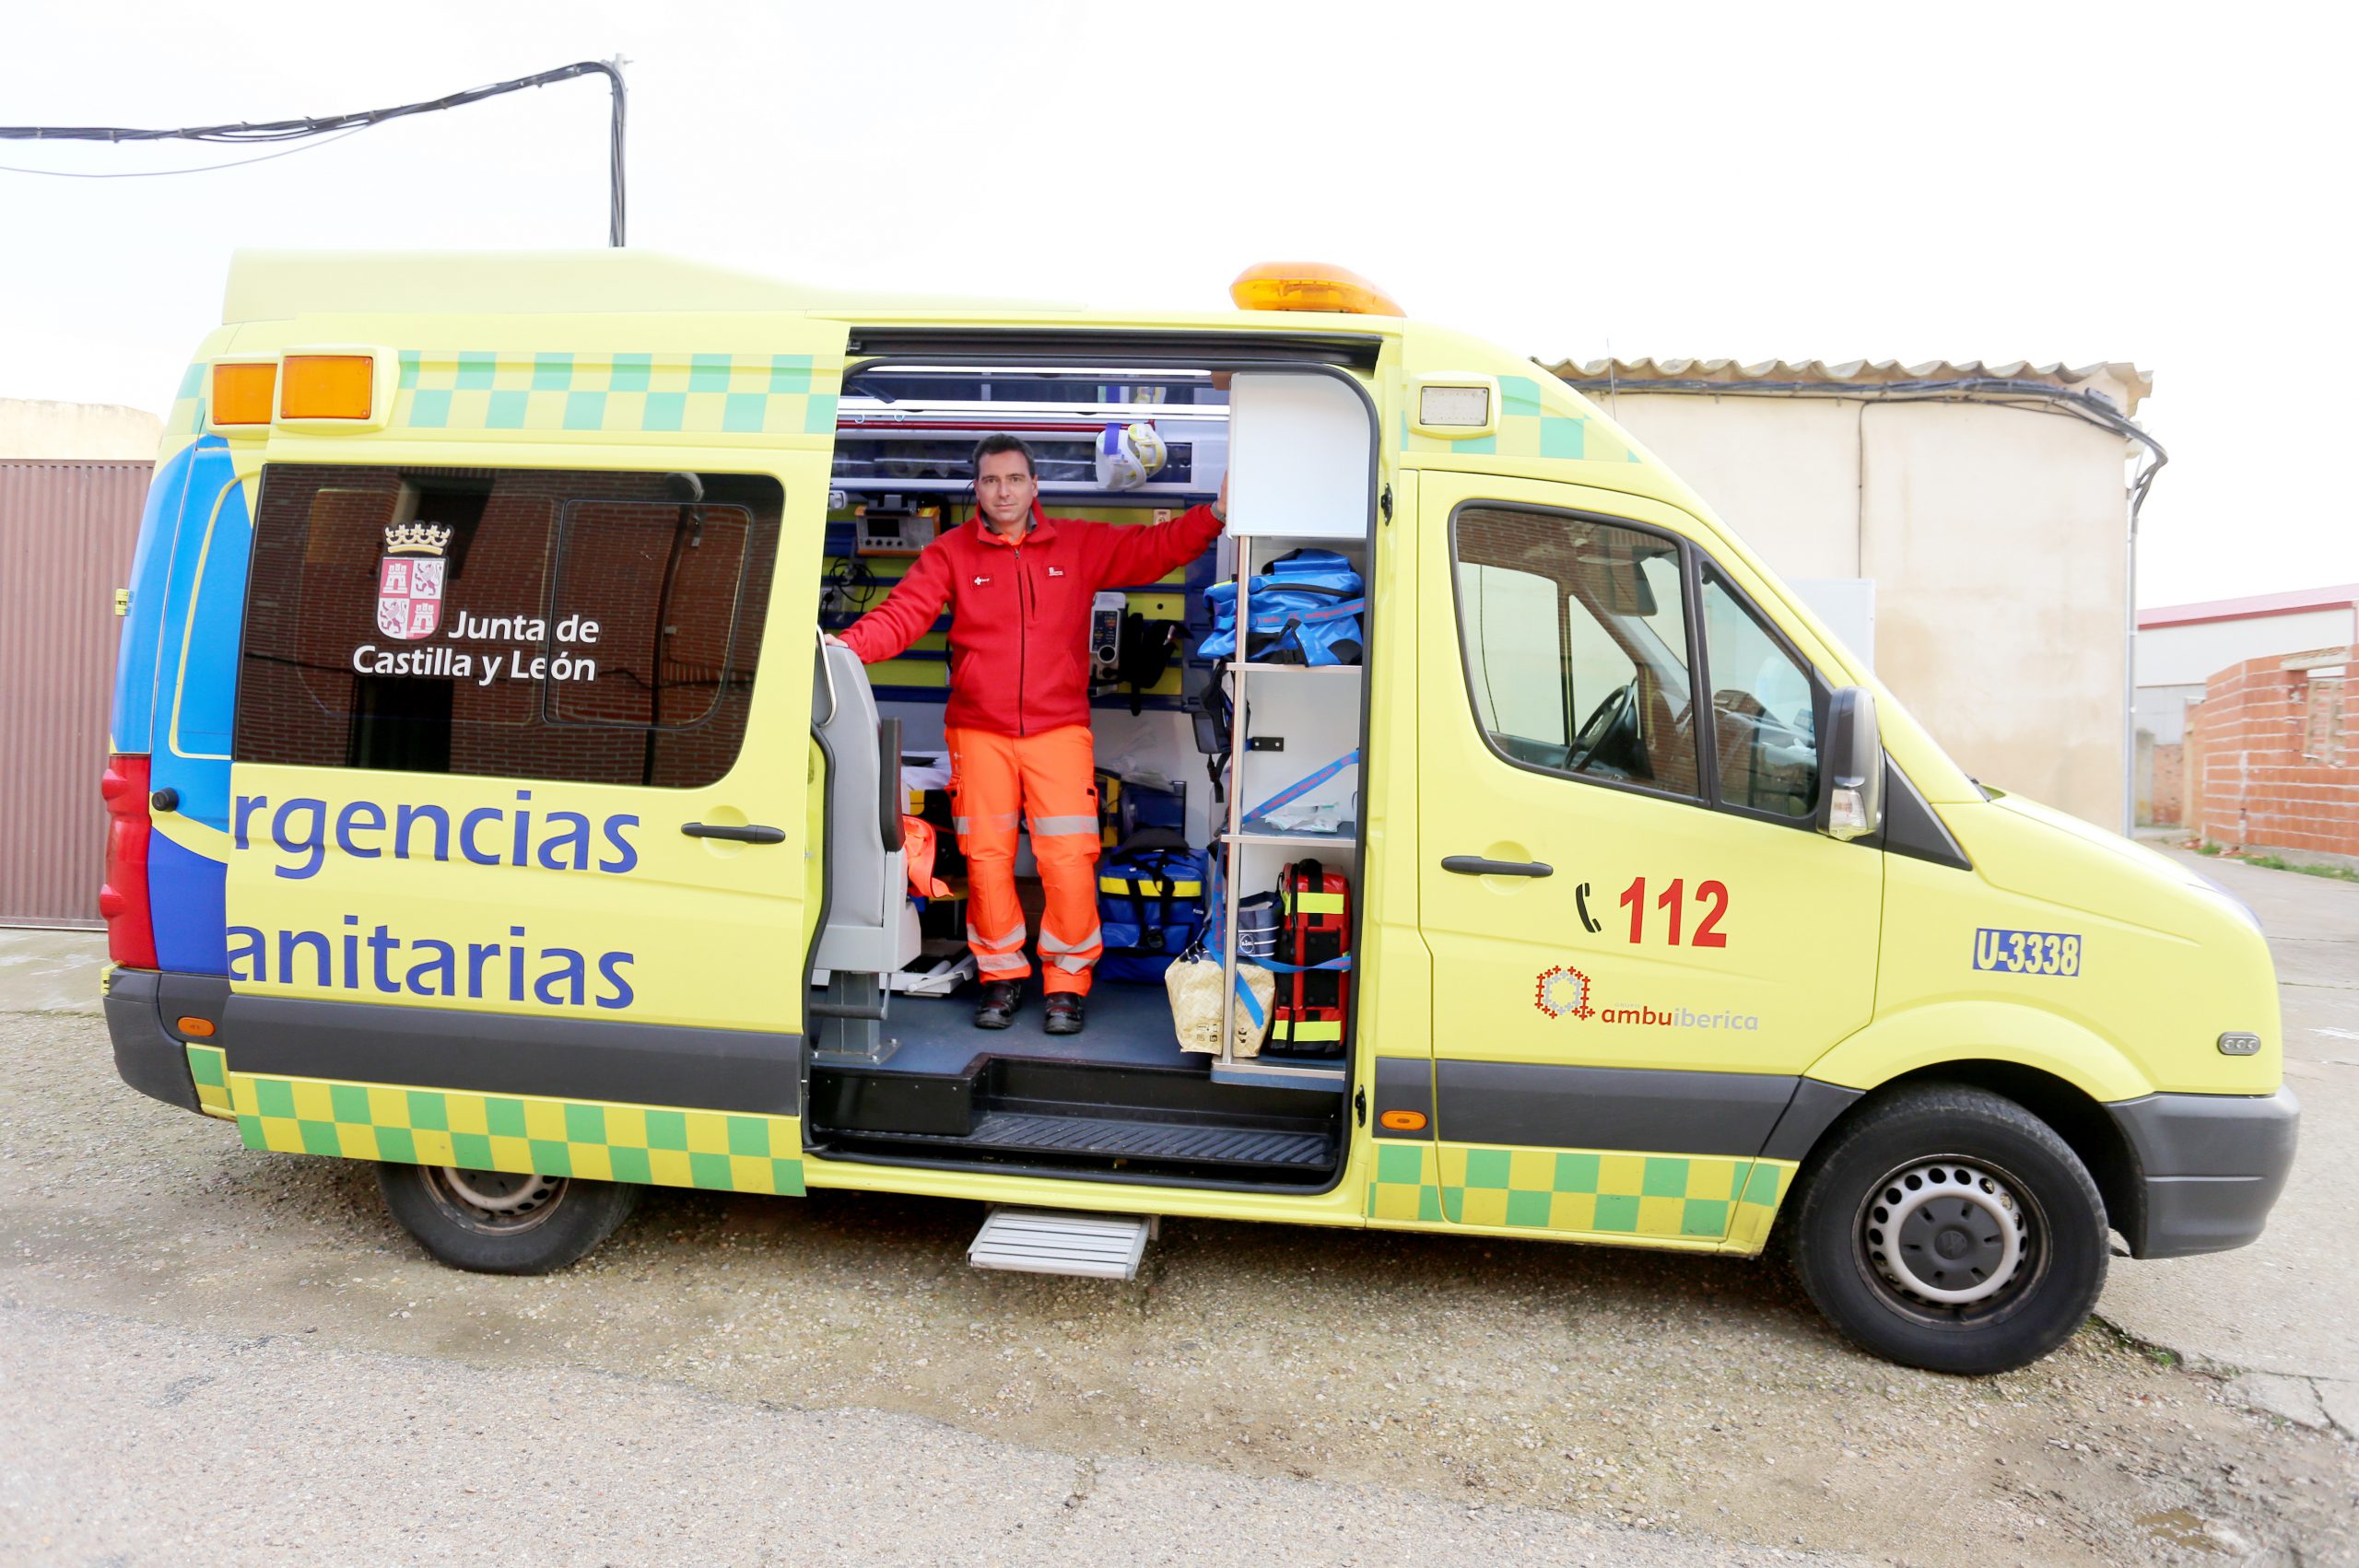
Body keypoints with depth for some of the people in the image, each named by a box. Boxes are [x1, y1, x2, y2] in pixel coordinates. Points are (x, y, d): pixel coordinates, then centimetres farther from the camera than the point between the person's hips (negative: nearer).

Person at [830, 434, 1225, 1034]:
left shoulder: (1081, 545, 9)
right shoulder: (950, 553, 6)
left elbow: (1152, 550, 8)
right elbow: (901, 615, -3)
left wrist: (1216, 514, -5)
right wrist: (846, 646, -20)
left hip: (1059, 730, 0)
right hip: (978, 731, 0)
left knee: (1069, 860, -8)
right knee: (986, 858, 1)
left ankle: (1066, 981, 10)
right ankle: (1001, 975, 21)